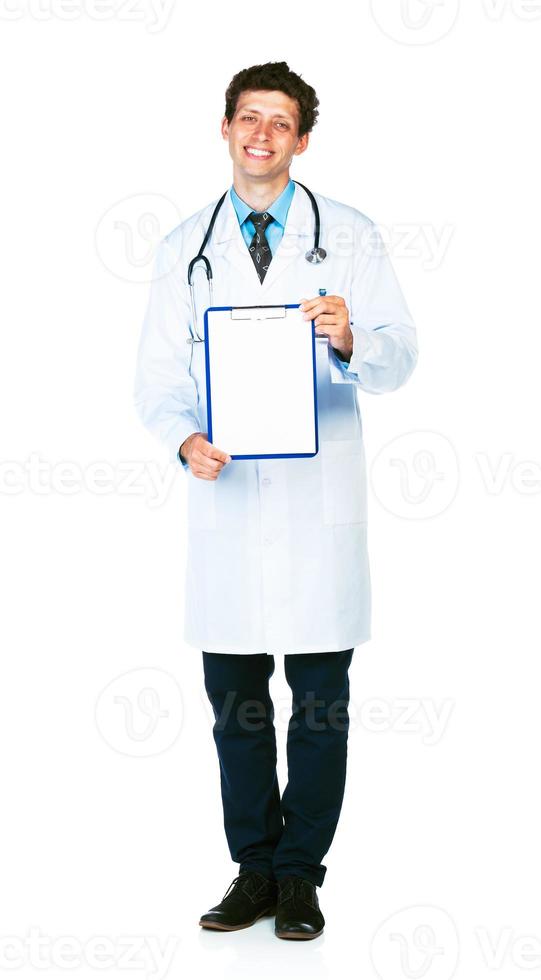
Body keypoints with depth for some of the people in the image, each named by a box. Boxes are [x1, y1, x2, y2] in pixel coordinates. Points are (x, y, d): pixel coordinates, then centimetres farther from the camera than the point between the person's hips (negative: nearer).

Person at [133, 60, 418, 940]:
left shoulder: (350, 236, 4)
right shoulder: (184, 249, 11)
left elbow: (399, 356, -2)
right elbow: (157, 375, 8)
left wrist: (352, 341, -24)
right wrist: (185, 439, -12)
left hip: (320, 503, -2)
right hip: (227, 499, 2)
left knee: (320, 700, 3)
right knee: (235, 701, 8)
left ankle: (301, 876, 16)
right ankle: (255, 870, 21)